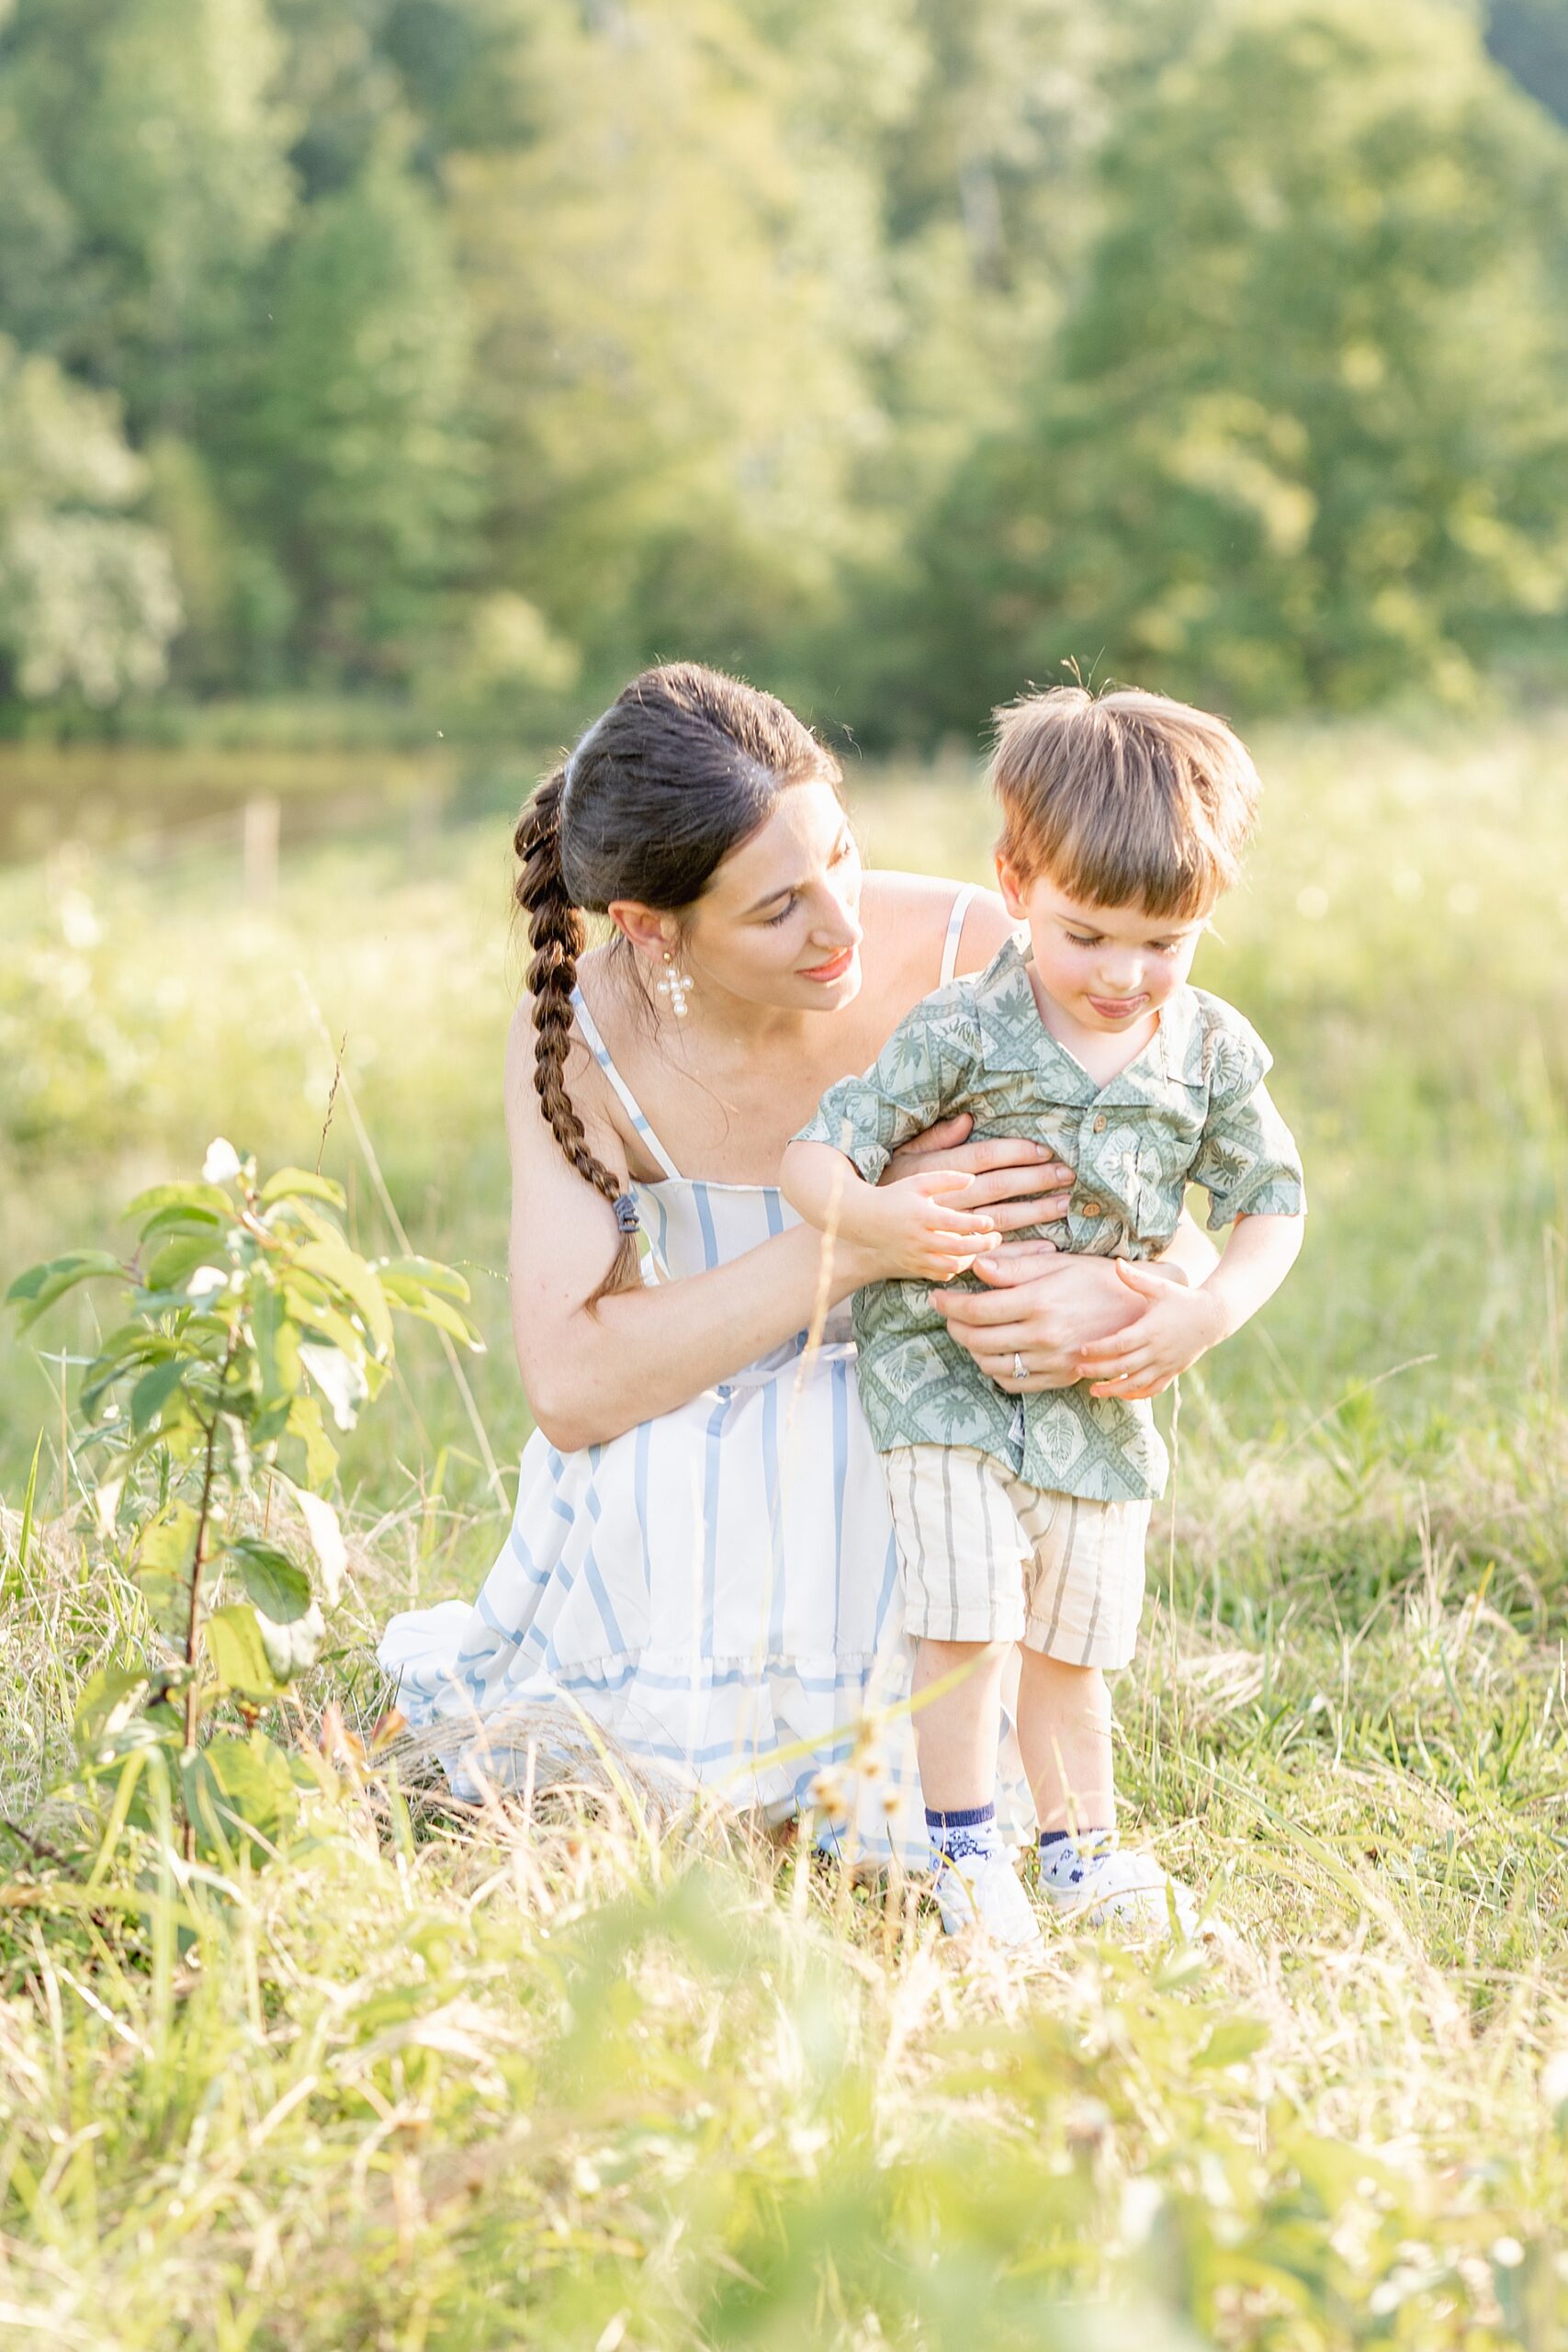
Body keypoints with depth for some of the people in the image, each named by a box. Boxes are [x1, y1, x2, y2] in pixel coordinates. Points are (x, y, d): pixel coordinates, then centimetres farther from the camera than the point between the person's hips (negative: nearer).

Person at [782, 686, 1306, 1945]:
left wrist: (1207, 1317, -11)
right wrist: (886, 1219, -36)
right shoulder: (960, 1034, -14)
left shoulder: (1215, 1053, -3)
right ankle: (963, 1853, 2)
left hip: (1100, 1396, 4)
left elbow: (1273, 1203, 6)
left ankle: (1083, 1845, 29)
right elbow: (814, 1155, -14)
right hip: (946, 1369, -3)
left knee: (1073, 1639, 14)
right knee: (967, 1616, -13)